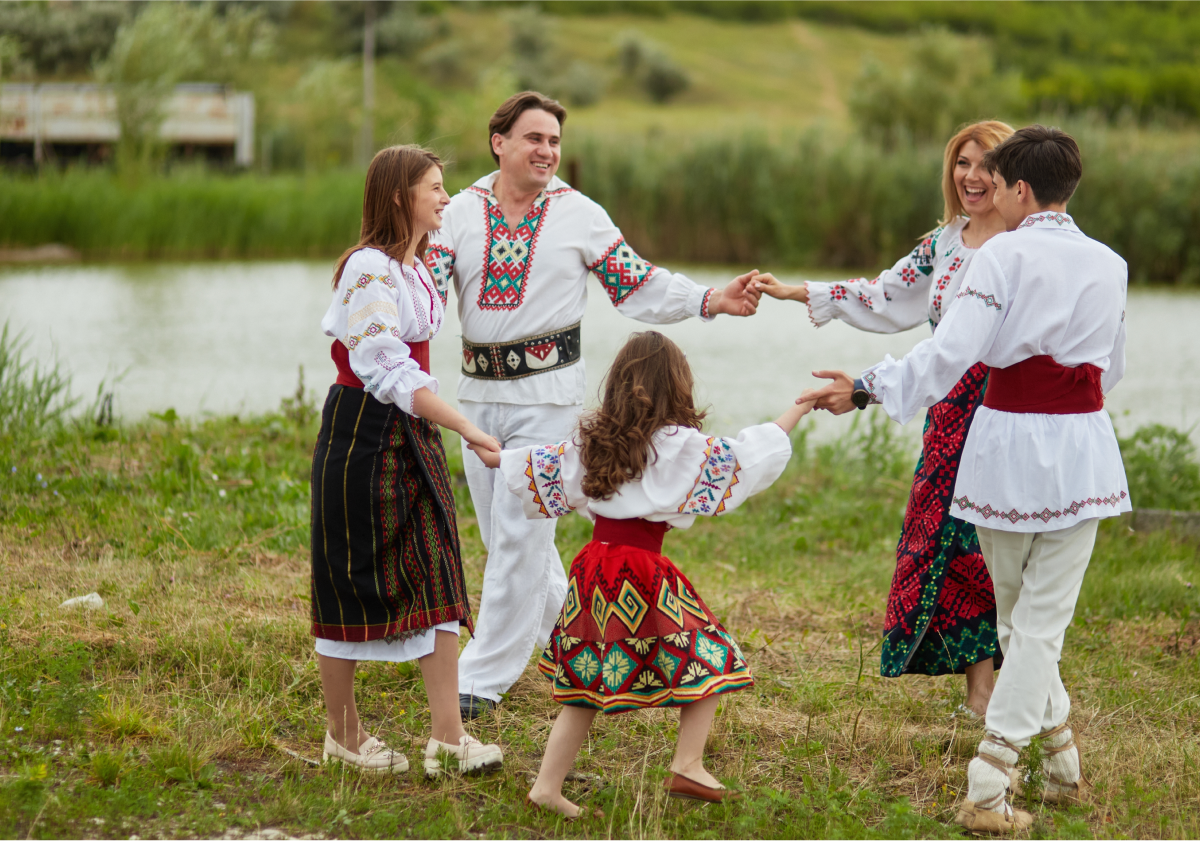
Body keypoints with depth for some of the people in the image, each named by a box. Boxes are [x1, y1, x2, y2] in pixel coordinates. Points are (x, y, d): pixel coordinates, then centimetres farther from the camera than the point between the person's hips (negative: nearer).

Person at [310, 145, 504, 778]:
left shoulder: (414, 267, 12)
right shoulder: (370, 270, -18)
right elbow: (388, 371, -25)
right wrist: (467, 429, -30)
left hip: (413, 433, 9)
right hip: (363, 433, -9)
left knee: (435, 577, 2)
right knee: (351, 581, 3)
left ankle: (447, 737, 0)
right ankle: (342, 735, 15)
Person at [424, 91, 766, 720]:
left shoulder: (579, 215, -1)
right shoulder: (462, 212, 3)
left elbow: (640, 287, 0)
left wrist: (712, 301, -12)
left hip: (546, 391, -4)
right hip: (479, 390, 4)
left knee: (519, 533, -8)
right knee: (502, 531, 12)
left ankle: (484, 676, -2)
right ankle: (560, 625, 36)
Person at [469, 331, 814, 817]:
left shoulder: (590, 441, 10)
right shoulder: (680, 445, -6)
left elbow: (535, 467, 20)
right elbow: (744, 458, -3)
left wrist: (493, 457, 41)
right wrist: (798, 411, 8)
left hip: (594, 567, 6)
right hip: (645, 574, -6)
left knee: (585, 685, 14)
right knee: (709, 662, 10)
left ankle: (548, 786, 12)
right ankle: (687, 767, 5)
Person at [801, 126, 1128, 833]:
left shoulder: (1006, 255, -8)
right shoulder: (1109, 266, 5)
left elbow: (950, 353, -16)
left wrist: (865, 389, -10)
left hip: (1007, 445, -2)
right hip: (1081, 449, 2)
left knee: (1016, 615, 17)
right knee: (1042, 621, 2)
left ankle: (1063, 764, 23)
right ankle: (988, 789, -2)